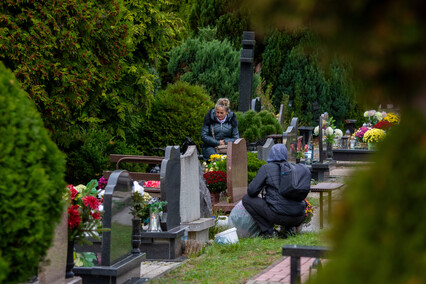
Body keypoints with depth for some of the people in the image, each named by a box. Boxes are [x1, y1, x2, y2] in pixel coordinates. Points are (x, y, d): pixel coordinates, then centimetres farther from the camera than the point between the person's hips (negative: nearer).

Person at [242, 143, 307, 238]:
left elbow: (252, 191, -4)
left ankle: (268, 231, 3)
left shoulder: (266, 168, 1)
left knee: (246, 199, 10)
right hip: (298, 218, 6)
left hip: (279, 215, -5)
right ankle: (289, 228, 13)